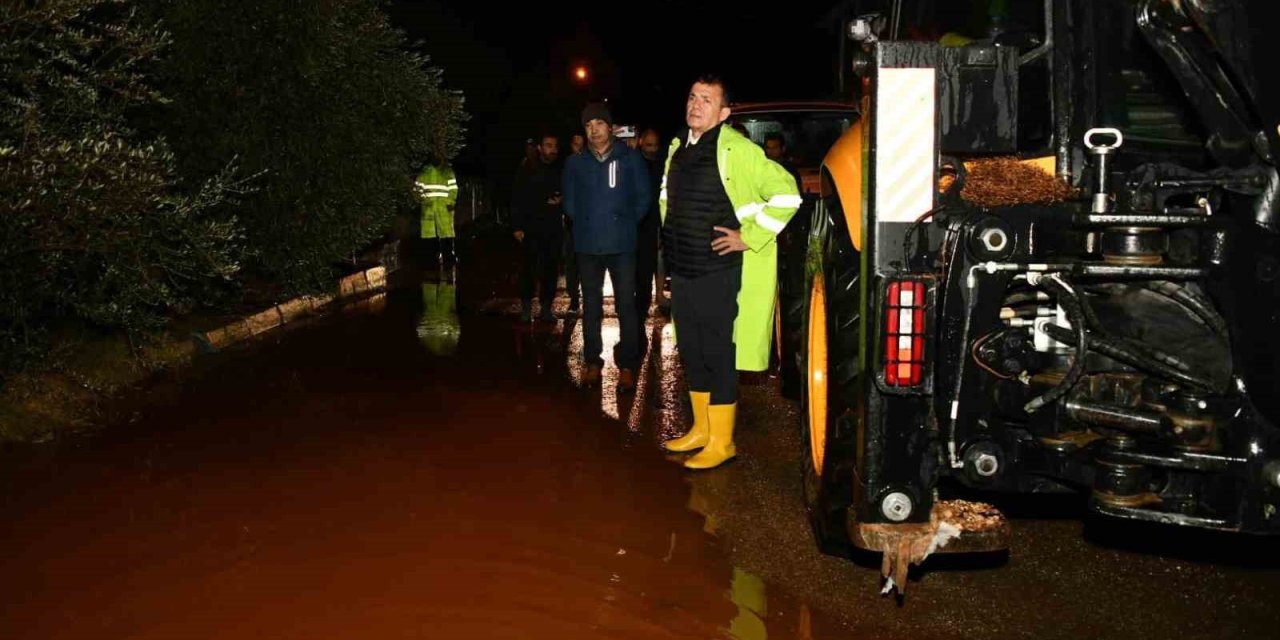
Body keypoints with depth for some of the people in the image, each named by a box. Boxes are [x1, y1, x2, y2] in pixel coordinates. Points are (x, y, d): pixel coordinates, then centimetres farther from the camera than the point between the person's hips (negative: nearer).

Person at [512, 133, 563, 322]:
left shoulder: (560, 172, 10)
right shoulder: (527, 172, 4)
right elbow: (517, 201, 2)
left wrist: (562, 201, -3)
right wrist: (517, 227, -5)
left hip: (554, 229, 2)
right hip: (531, 228, -2)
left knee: (551, 269, 1)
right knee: (528, 269, -3)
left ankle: (546, 307, 8)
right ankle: (526, 307, 5)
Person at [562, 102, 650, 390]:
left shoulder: (630, 158, 0)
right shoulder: (575, 162, 6)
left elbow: (643, 197, 4)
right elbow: (570, 201, 13)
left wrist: (626, 224, 4)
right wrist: (586, 224, 8)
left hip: (622, 244, -2)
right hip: (587, 246, 2)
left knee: (626, 304, -3)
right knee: (591, 305, 10)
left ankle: (627, 365, 4)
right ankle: (592, 361, 20)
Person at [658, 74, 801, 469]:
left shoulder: (737, 150, -14)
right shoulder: (679, 148, 11)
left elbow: (786, 194, -17)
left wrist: (749, 238, -16)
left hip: (719, 272, -8)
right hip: (682, 270, 8)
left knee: (718, 356, -2)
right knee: (692, 354, 15)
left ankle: (721, 442, 9)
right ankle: (701, 429, 29)